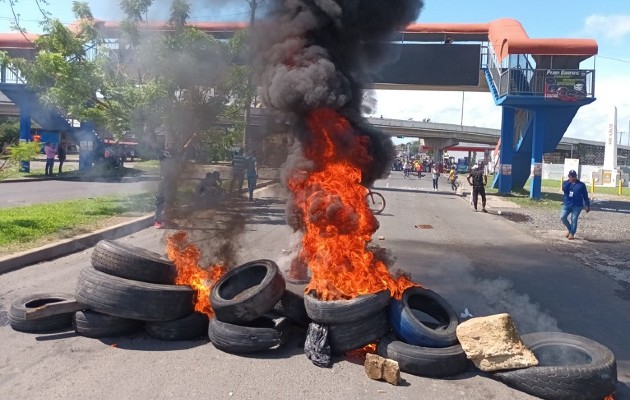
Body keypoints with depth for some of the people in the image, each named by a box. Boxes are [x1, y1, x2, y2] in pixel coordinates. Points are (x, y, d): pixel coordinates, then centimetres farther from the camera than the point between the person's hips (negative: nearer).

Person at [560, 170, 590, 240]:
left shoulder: (581, 184, 4)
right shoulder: (566, 183, 6)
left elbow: (585, 195, 6)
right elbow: (564, 189, -17)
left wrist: (587, 205, 4)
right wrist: (569, 181, -16)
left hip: (577, 205, -2)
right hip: (567, 204, 2)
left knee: (574, 219, -4)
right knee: (562, 217, -8)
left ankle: (572, 234, 7)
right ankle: (569, 229, 16)